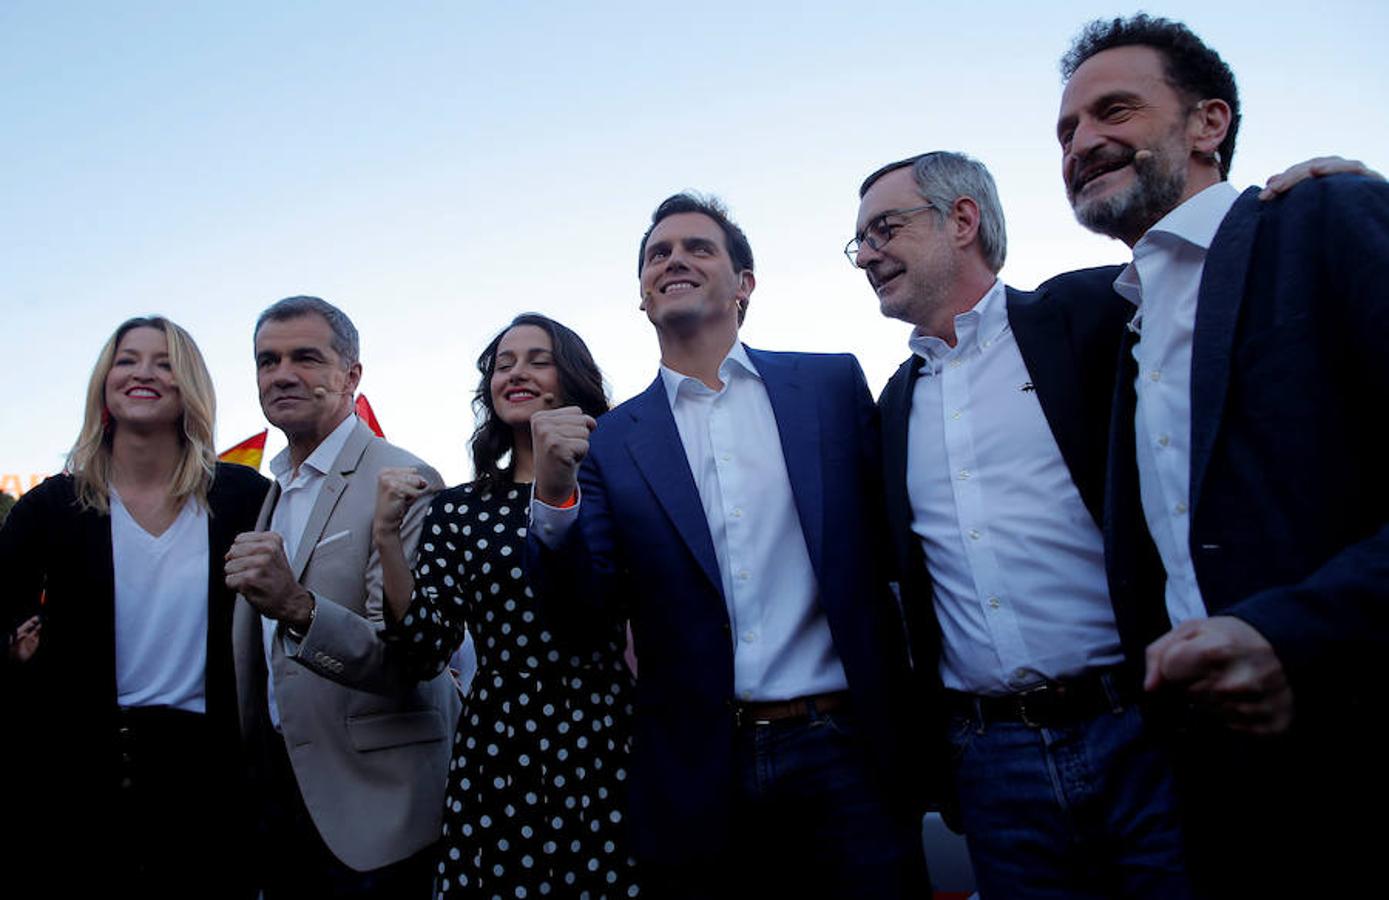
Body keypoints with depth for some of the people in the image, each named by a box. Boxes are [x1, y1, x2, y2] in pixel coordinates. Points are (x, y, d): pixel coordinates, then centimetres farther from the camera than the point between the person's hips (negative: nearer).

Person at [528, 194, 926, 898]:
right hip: (700, 782, 1)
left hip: (843, 753, 0)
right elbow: (581, 619, 0)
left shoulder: (833, 385, 4)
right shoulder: (612, 439, 4)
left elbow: (893, 543, 6)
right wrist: (554, 494, -16)